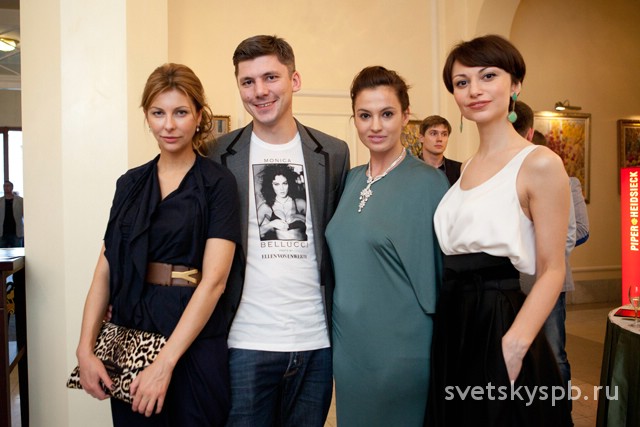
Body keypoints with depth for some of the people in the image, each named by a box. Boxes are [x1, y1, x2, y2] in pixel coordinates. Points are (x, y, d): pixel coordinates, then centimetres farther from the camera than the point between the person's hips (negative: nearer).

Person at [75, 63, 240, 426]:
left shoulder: (217, 183, -8)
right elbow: (105, 271, 3)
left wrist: (165, 363, -20)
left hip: (194, 338, -4)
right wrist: (85, 348, -7)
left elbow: (214, 280, -16)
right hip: (128, 333, 5)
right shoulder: (130, 184, 7)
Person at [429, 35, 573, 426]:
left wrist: (514, 345, -23)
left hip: (500, 325, -6)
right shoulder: (466, 168, 11)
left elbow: (552, 271, -13)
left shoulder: (539, 164, -10)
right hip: (454, 328, 7)